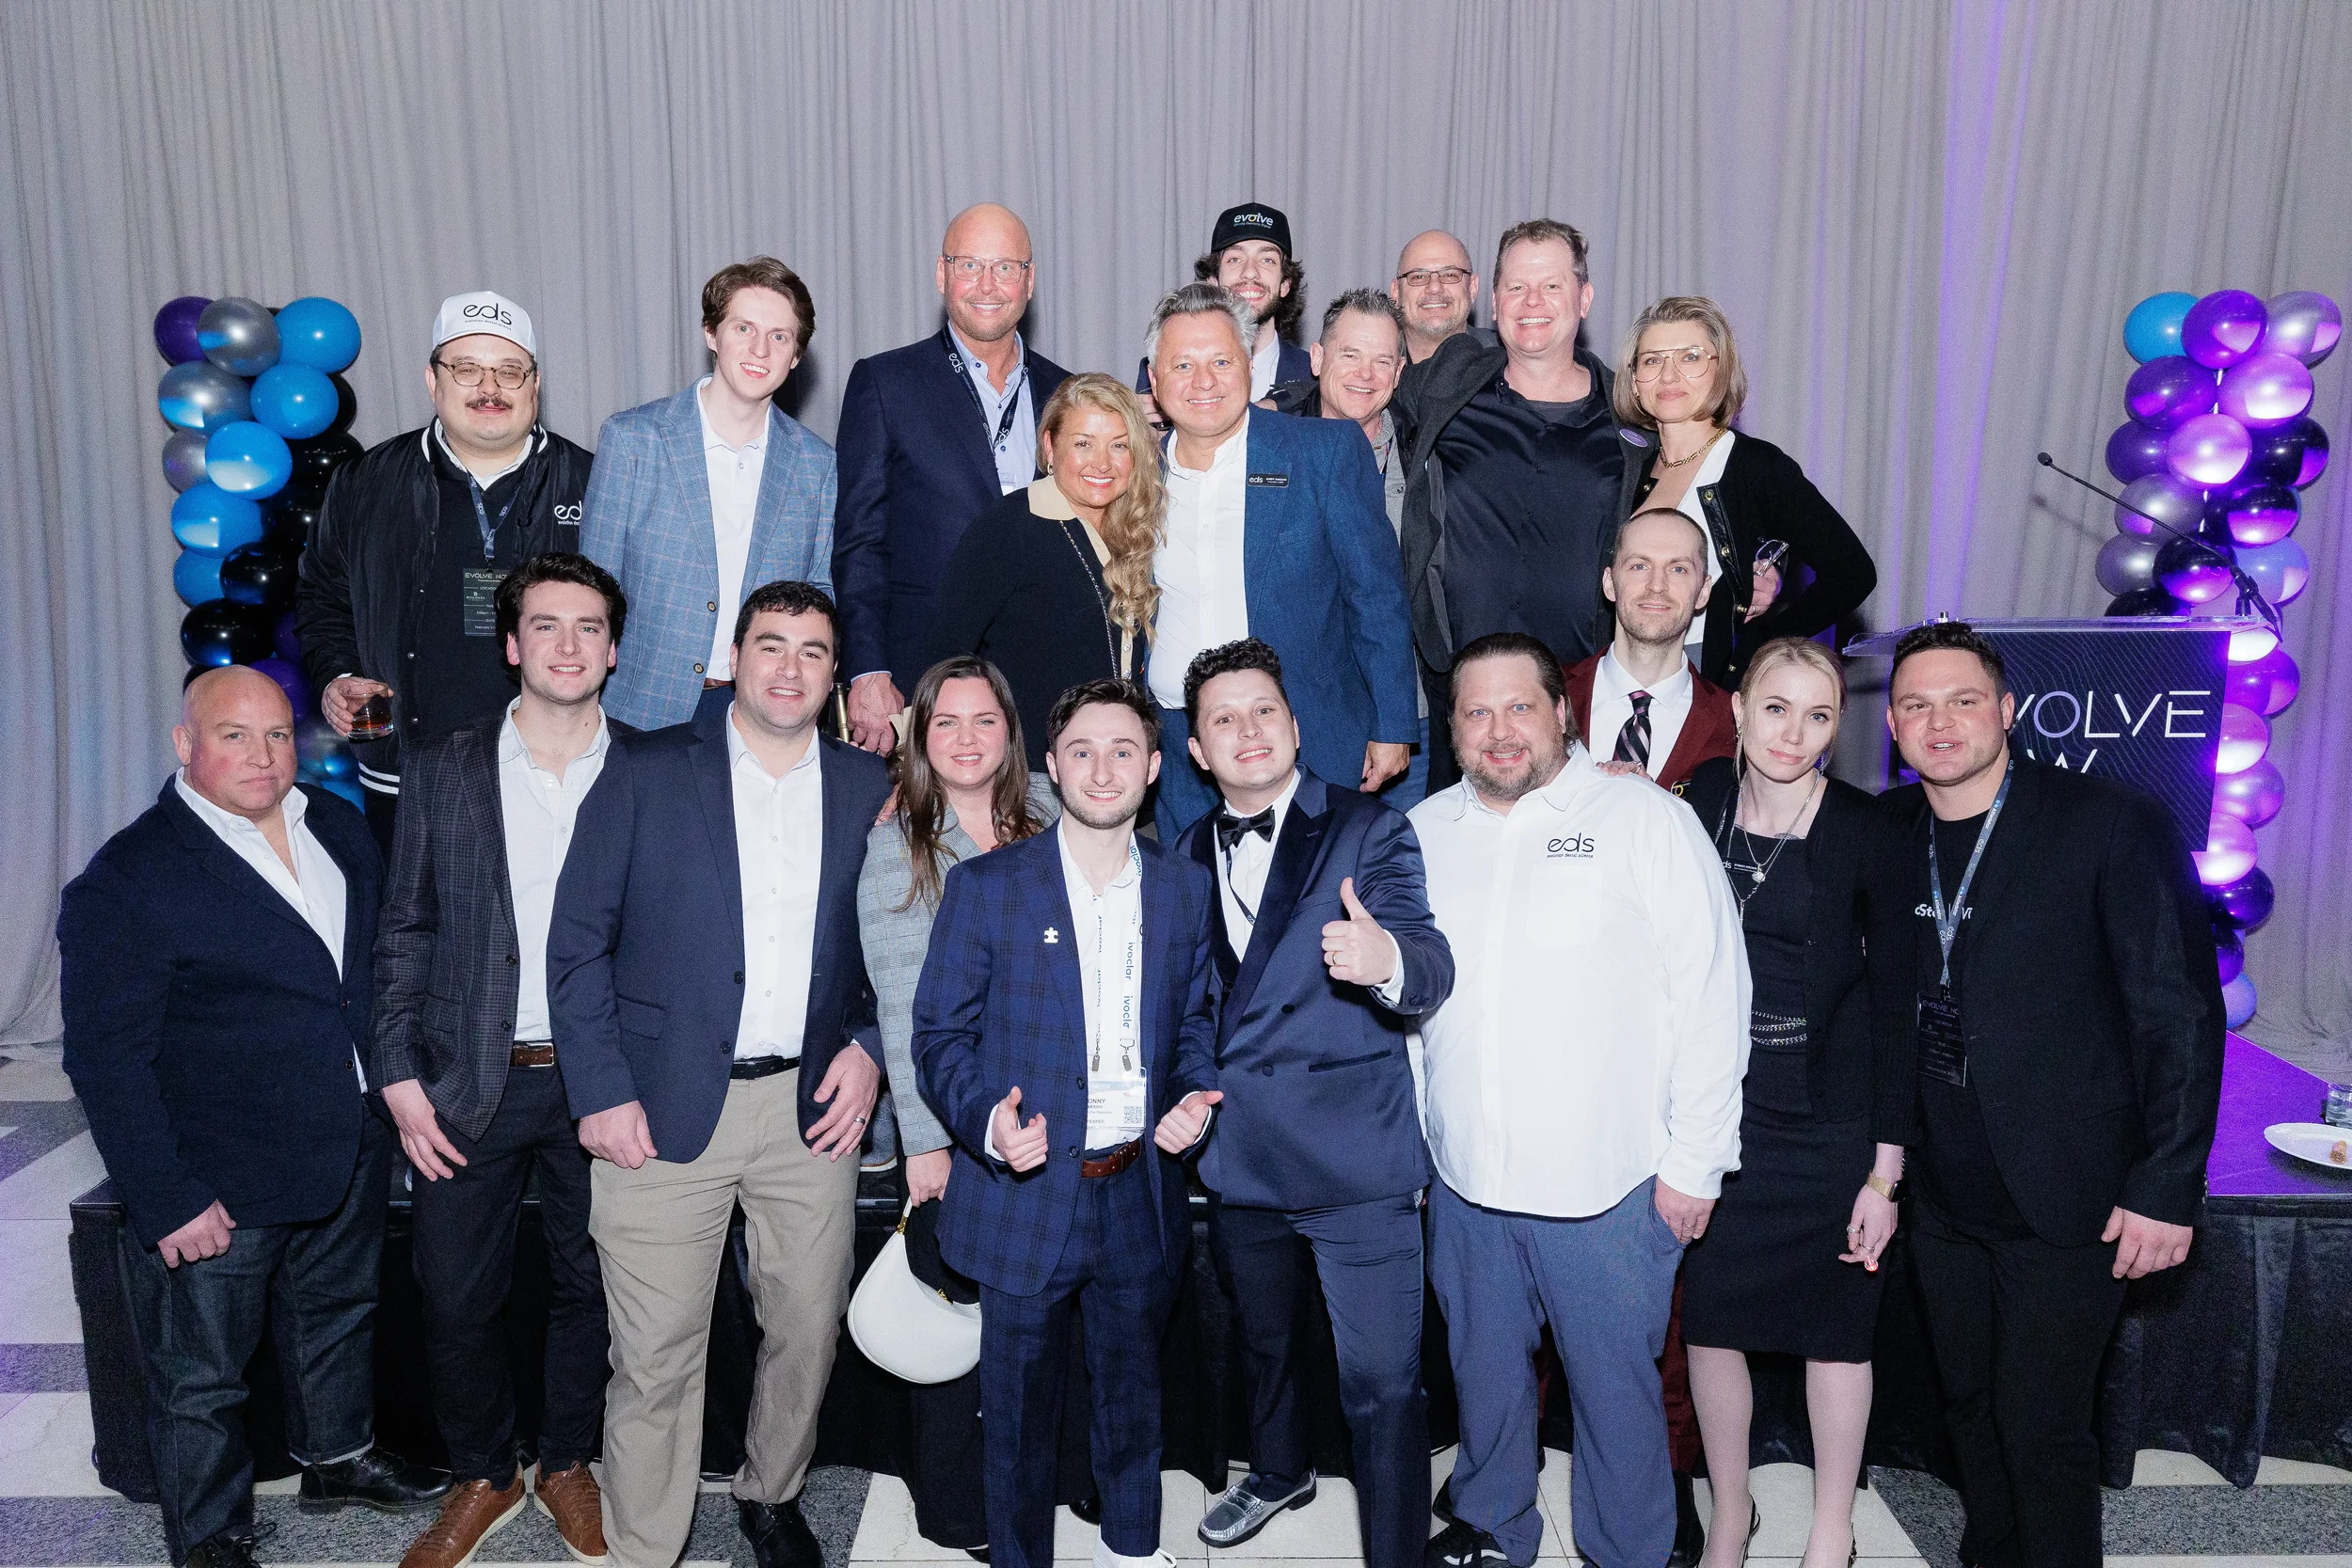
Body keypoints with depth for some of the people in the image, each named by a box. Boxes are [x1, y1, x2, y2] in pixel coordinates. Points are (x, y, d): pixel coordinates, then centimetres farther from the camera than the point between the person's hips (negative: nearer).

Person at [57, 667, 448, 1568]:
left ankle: (337, 1458, 50)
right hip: (215, 1192, -6)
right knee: (201, 1383, 12)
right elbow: (107, 1061, -18)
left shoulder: (338, 828, 2)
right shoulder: (123, 882, -18)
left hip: (349, 1157, 7)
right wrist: (168, 1202, -18)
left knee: (338, 1320, 27)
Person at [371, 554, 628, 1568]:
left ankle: (567, 1466, 34)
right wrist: (399, 1077, -2)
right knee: (456, 1298, 8)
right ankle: (482, 1477, 31)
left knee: (590, 1289, 11)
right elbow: (403, 932, 4)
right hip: (469, 1083, 1)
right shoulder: (442, 770, 3)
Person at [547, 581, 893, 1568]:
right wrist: (601, 1092, -8)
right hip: (666, 1110, -2)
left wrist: (870, 1050, -1)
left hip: (812, 1107, 3)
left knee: (809, 1330, 13)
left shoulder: (867, 789, 7)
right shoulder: (645, 772, 0)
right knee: (656, 1357, 2)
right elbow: (577, 941, -2)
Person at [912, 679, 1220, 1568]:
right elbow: (940, 1034, -5)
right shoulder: (986, 886, -7)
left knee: (1133, 1393, 22)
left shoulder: (1185, 887, 3)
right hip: (1027, 1195, -3)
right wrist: (987, 1121, -22)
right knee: (1021, 1410, 12)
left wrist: (1195, 1094, -6)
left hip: (1140, 1193, 3)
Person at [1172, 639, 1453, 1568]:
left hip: (1354, 1158, -5)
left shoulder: (1370, 831, -7)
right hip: (1238, 1157, 5)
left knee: (1381, 1382, -2)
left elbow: (1430, 974, -20)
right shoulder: (1189, 855, 7)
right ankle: (1280, 1471, 52)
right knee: (1265, 1341, 26)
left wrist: (1388, 959, -42)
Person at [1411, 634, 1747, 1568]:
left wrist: (1695, 1162, -8)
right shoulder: (1422, 834, 6)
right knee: (1485, 1373, 19)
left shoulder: (1647, 820, -6)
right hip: (1465, 1178, 4)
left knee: (1616, 1386, 9)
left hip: (1610, 1185, -3)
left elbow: (1712, 996, -7)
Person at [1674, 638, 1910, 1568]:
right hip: (1712, 1116, 2)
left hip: (1830, 1124, -2)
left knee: (1836, 1331, 11)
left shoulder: (1867, 831, -9)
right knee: (1709, 1322, 11)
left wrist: (1886, 1169, -9)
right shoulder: (1694, 806, -2)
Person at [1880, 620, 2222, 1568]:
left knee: (2040, 1428, 2)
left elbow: (2182, 1015, -11)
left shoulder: (2111, 827, -11)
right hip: (1942, 1195, 5)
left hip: (2064, 1199, -5)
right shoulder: (1886, 834, 3)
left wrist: (2167, 1187, -13)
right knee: (1970, 1404, 19)